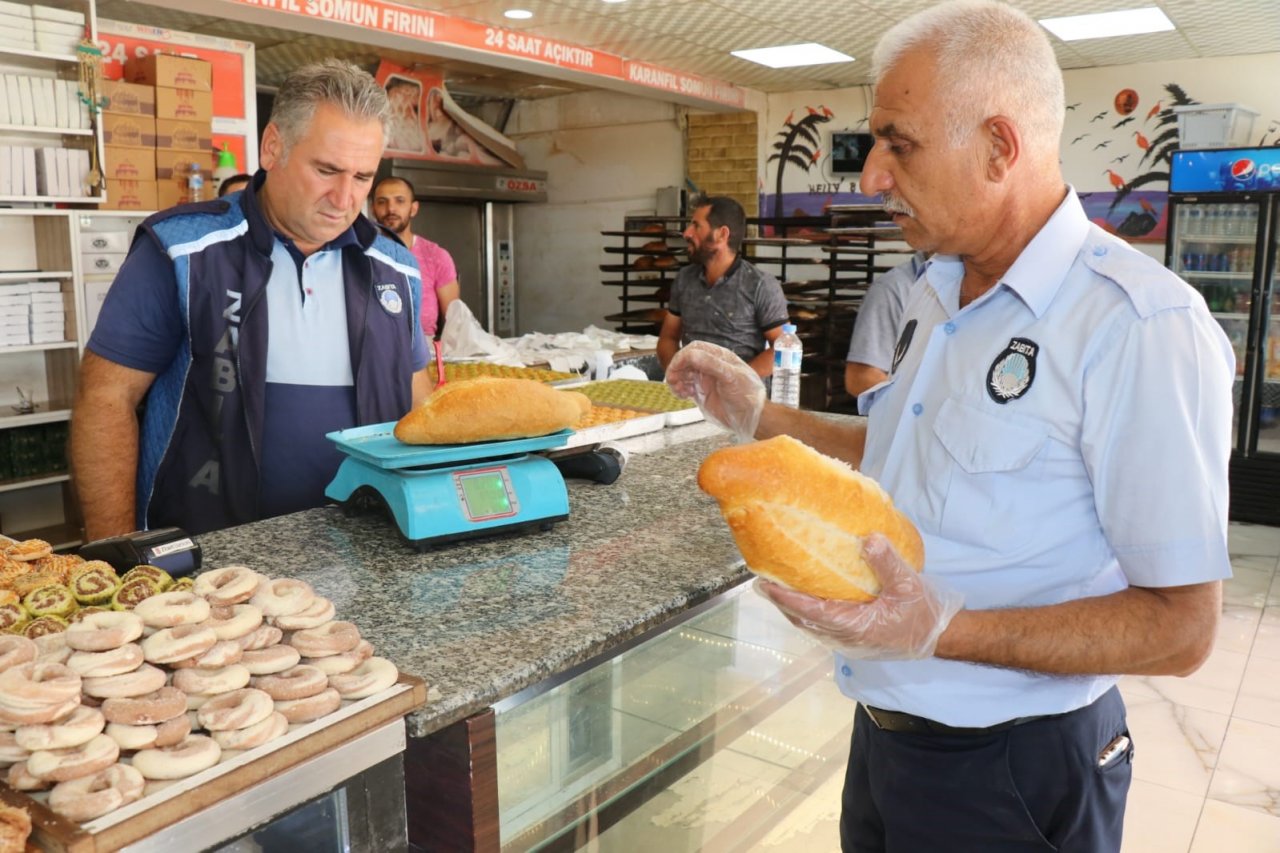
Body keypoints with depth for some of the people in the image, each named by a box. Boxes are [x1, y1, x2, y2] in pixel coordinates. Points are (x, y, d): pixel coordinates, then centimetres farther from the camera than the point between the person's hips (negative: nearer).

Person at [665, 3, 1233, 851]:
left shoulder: (1142, 327, -22)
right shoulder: (938, 295, 4)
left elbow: (1179, 627, -21)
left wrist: (942, 631, -32)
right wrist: (760, 415, 7)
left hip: (1010, 773, -7)